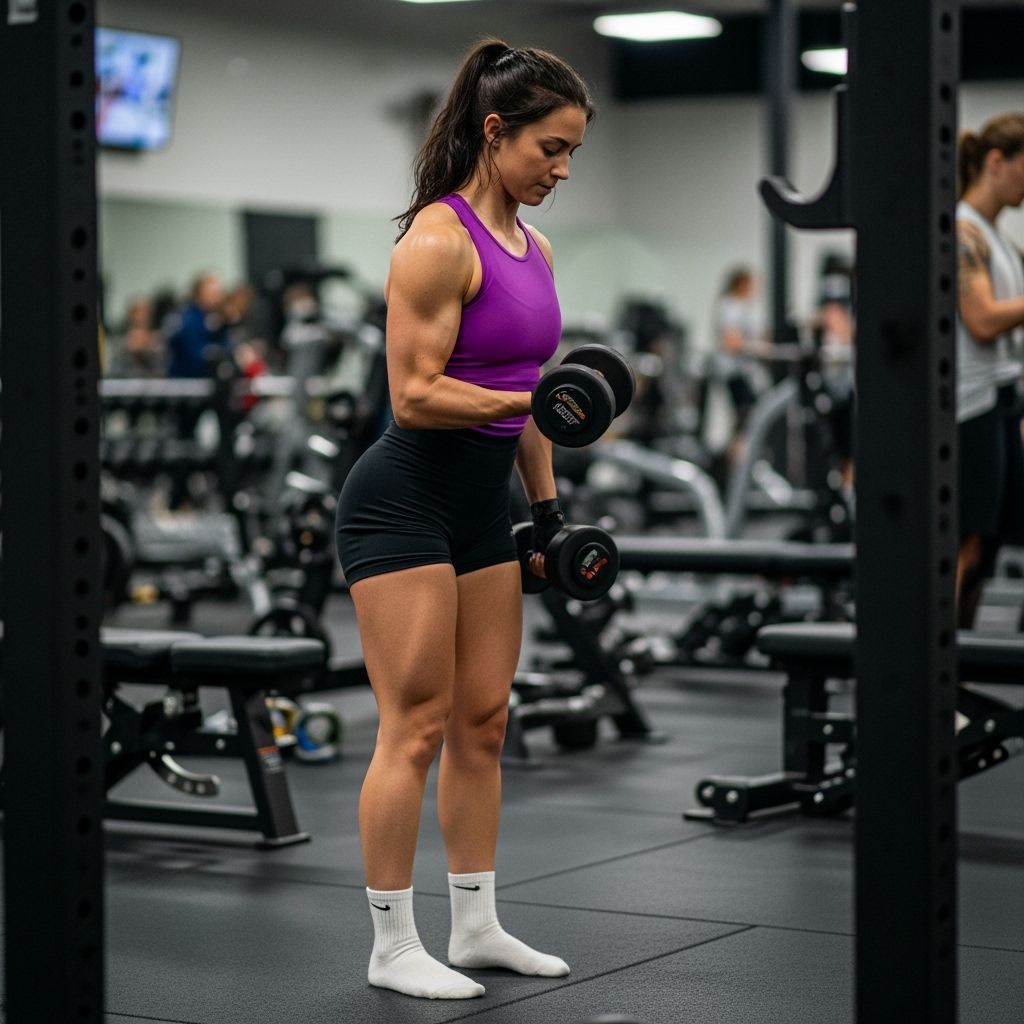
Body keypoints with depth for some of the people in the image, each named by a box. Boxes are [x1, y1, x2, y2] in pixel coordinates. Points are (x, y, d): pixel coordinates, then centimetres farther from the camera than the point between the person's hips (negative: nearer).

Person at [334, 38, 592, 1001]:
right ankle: (392, 947, 5)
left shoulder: (534, 248, 11)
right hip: (405, 500, -9)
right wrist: (529, 399, -26)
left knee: (483, 723, 12)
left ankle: (475, 927, 22)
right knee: (415, 729, -4)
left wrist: (549, 505, 17)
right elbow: (415, 395, -18)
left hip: (482, 504, 9)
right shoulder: (438, 242, -16)